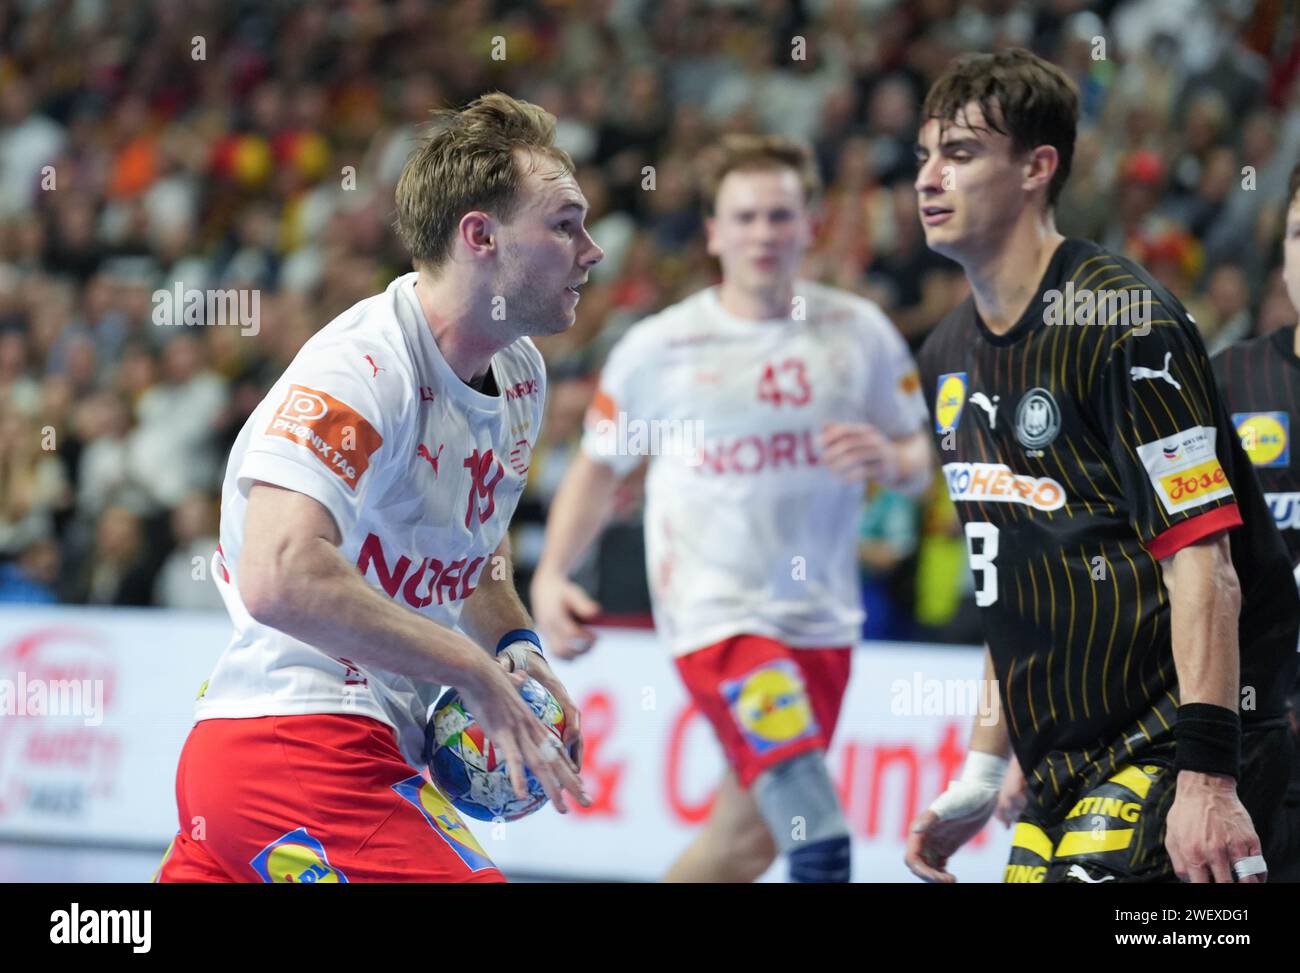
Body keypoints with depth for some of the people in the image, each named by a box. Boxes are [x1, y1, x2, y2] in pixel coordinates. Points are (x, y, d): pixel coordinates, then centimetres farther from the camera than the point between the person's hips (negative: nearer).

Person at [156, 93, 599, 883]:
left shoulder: (521, 376, 11)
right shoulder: (360, 370, -19)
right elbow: (281, 578, -32)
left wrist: (515, 645, 9)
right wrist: (476, 671, -23)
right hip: (300, 744, -10)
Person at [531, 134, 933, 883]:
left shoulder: (860, 332, 4)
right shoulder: (658, 348, -2)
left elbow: (919, 461, 11)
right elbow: (600, 466, 9)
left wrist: (890, 461, -13)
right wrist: (552, 575, -4)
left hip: (823, 617, 4)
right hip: (717, 616, -4)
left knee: (748, 839, 13)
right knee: (820, 841, -21)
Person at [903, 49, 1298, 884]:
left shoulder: (1124, 322, -13)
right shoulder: (949, 357, 13)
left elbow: (1203, 567, -19)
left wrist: (1207, 778, -25)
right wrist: (982, 777, 19)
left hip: (1166, 753, -8)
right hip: (1062, 781, 8)